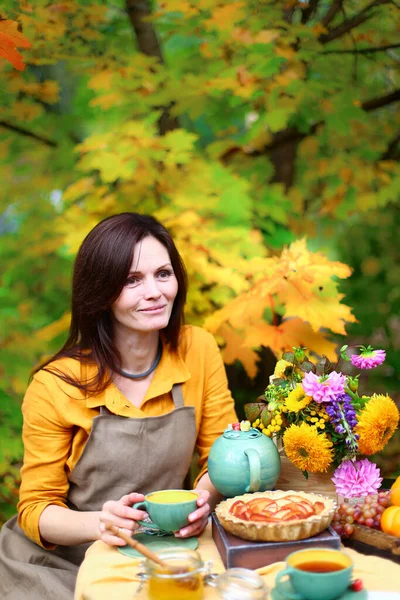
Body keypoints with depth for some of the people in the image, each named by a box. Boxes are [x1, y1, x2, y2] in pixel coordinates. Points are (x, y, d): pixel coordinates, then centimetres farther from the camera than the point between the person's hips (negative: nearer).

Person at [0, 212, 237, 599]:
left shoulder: (199, 351, -7)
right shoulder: (56, 387, -15)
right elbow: (36, 509, -9)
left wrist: (205, 495, -23)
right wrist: (98, 524, -30)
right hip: (58, 564, -2)